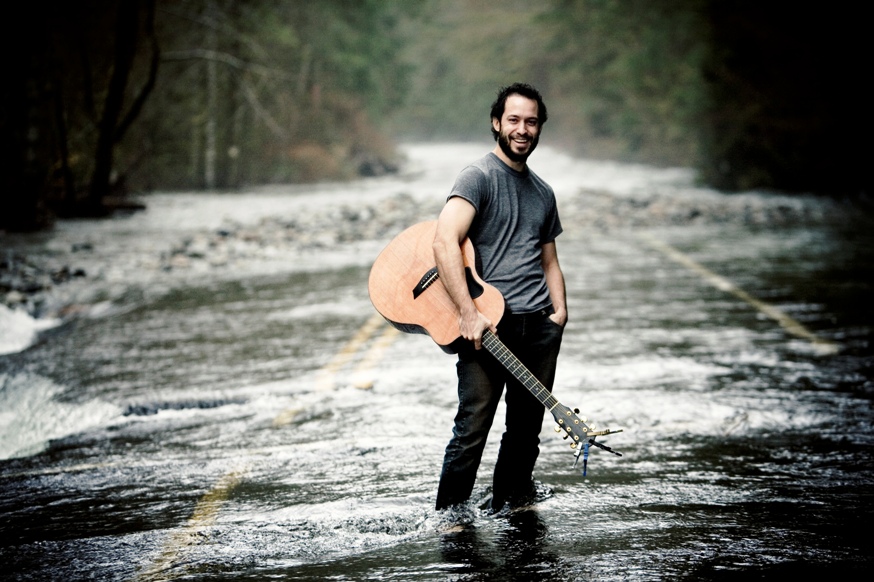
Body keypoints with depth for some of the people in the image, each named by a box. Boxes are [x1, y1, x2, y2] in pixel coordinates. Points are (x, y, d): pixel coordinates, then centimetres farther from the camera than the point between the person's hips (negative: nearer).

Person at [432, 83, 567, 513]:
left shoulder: (542, 193, 20)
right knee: (472, 429, -7)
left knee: (526, 429, 9)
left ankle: (510, 504, 24)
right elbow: (445, 241, -17)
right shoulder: (480, 176, -4)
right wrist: (469, 314, -23)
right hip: (489, 323, -6)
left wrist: (559, 311, 8)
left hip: (539, 325, 6)